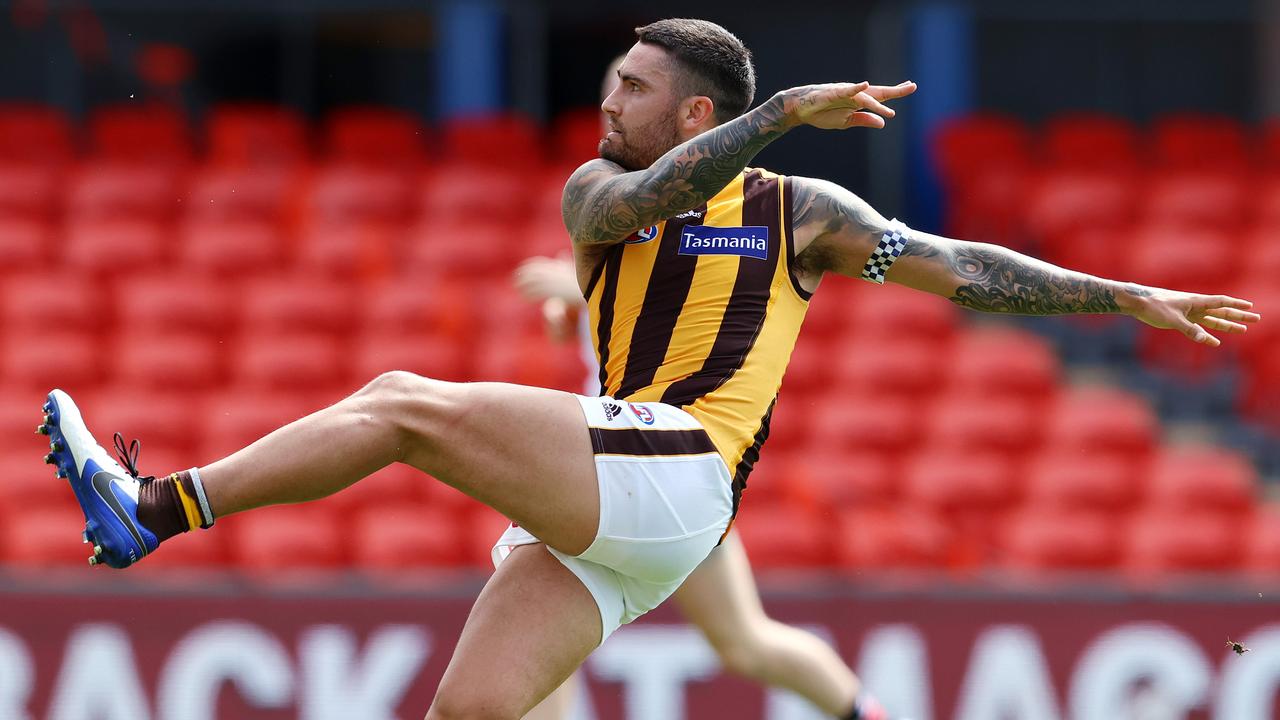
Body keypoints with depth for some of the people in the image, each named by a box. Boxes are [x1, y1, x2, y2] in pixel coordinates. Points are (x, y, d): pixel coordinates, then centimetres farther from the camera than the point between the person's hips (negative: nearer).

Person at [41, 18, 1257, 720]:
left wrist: (1127, 298, 7)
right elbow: (636, 205, -6)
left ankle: (157, 509, -25)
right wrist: (784, 111, -16)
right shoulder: (597, 190, 19)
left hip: (670, 476, -5)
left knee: (406, 403, -21)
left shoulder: (797, 214, 11)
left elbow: (959, 269, 11)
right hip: (592, 520, 5)